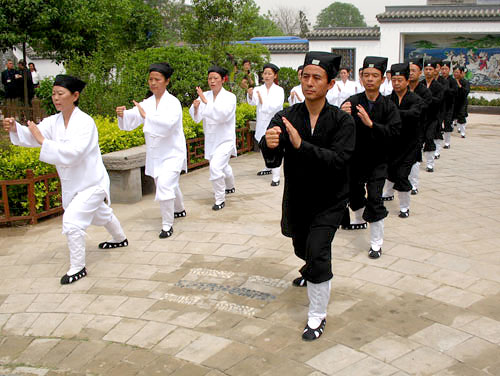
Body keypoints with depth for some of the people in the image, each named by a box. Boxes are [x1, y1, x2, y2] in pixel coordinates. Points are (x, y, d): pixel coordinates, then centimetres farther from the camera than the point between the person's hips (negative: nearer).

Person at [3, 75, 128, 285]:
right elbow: (32, 136, -15)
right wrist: (15, 128, -35)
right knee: (101, 213, 27)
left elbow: (72, 153, -35)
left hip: (91, 182, -8)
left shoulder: (85, 122, -24)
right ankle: (120, 239, 54)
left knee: (72, 220, -16)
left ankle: (78, 268, 1)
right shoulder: (54, 121, -3)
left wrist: (42, 140, -37)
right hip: (71, 182, 8)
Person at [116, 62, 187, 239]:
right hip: (154, 153, 6)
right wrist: (123, 114, -26)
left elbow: (168, 123, -30)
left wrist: (146, 115, -36)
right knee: (169, 185, 21)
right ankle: (179, 209, 49)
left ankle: (167, 224, -7)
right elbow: (132, 120, -5)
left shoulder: (173, 102, -13)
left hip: (172, 153, -6)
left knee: (165, 184, -20)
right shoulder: (147, 103, 4)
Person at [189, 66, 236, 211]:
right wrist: (195, 107, -23)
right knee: (223, 166, 23)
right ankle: (230, 187, 51)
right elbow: (197, 118, -3)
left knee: (215, 167, -20)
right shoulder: (205, 95, -1)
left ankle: (220, 199, -5)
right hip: (211, 139, 5)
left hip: (225, 139, -5)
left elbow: (223, 115, -29)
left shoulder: (229, 97, -12)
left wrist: (206, 101, -32)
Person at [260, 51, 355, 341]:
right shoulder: (286, 118, -12)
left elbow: (339, 160, -31)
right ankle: (313, 270, 62)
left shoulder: (342, 121, -16)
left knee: (317, 252, -17)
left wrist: (301, 144, -42)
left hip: (329, 200, -3)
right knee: (302, 248, 24)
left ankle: (318, 316, 4)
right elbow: (273, 161, -23)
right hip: (297, 197, 4)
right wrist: (269, 145, -47)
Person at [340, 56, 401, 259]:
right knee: (354, 192, 20)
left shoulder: (388, 106, -7)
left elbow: (393, 132, -17)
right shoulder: (352, 102, -7)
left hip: (377, 160, -2)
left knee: (374, 198, -10)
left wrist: (371, 124, -31)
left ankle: (376, 242, 3)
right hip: (355, 157, 2)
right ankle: (361, 220, 51)